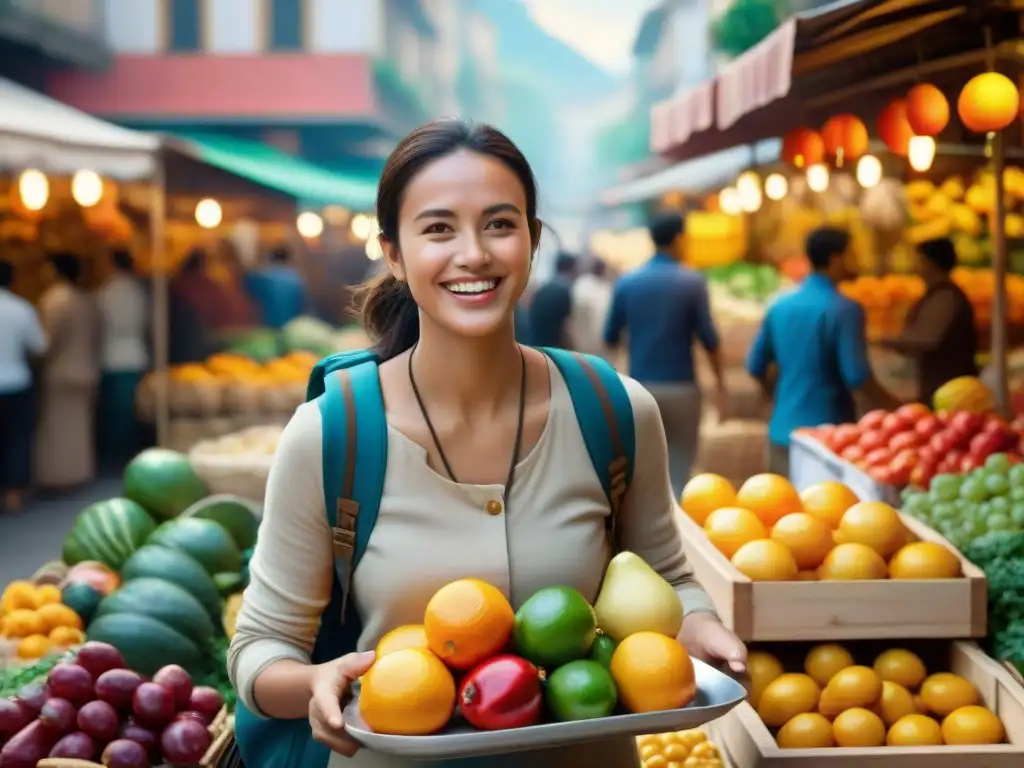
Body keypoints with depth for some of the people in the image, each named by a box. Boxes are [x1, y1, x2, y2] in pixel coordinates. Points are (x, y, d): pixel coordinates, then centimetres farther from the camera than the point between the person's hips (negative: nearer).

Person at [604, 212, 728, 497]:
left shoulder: (626, 282, 2)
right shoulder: (692, 281, -6)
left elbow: (610, 337, 7)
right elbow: (708, 337, -6)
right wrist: (720, 385, 4)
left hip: (640, 388, 3)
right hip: (680, 388, -3)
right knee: (678, 473, 4)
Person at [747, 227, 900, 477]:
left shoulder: (780, 306, 6)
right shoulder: (844, 310, -12)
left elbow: (756, 366, 13)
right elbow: (857, 377, -18)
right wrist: (896, 408, -4)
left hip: (783, 430, 6)